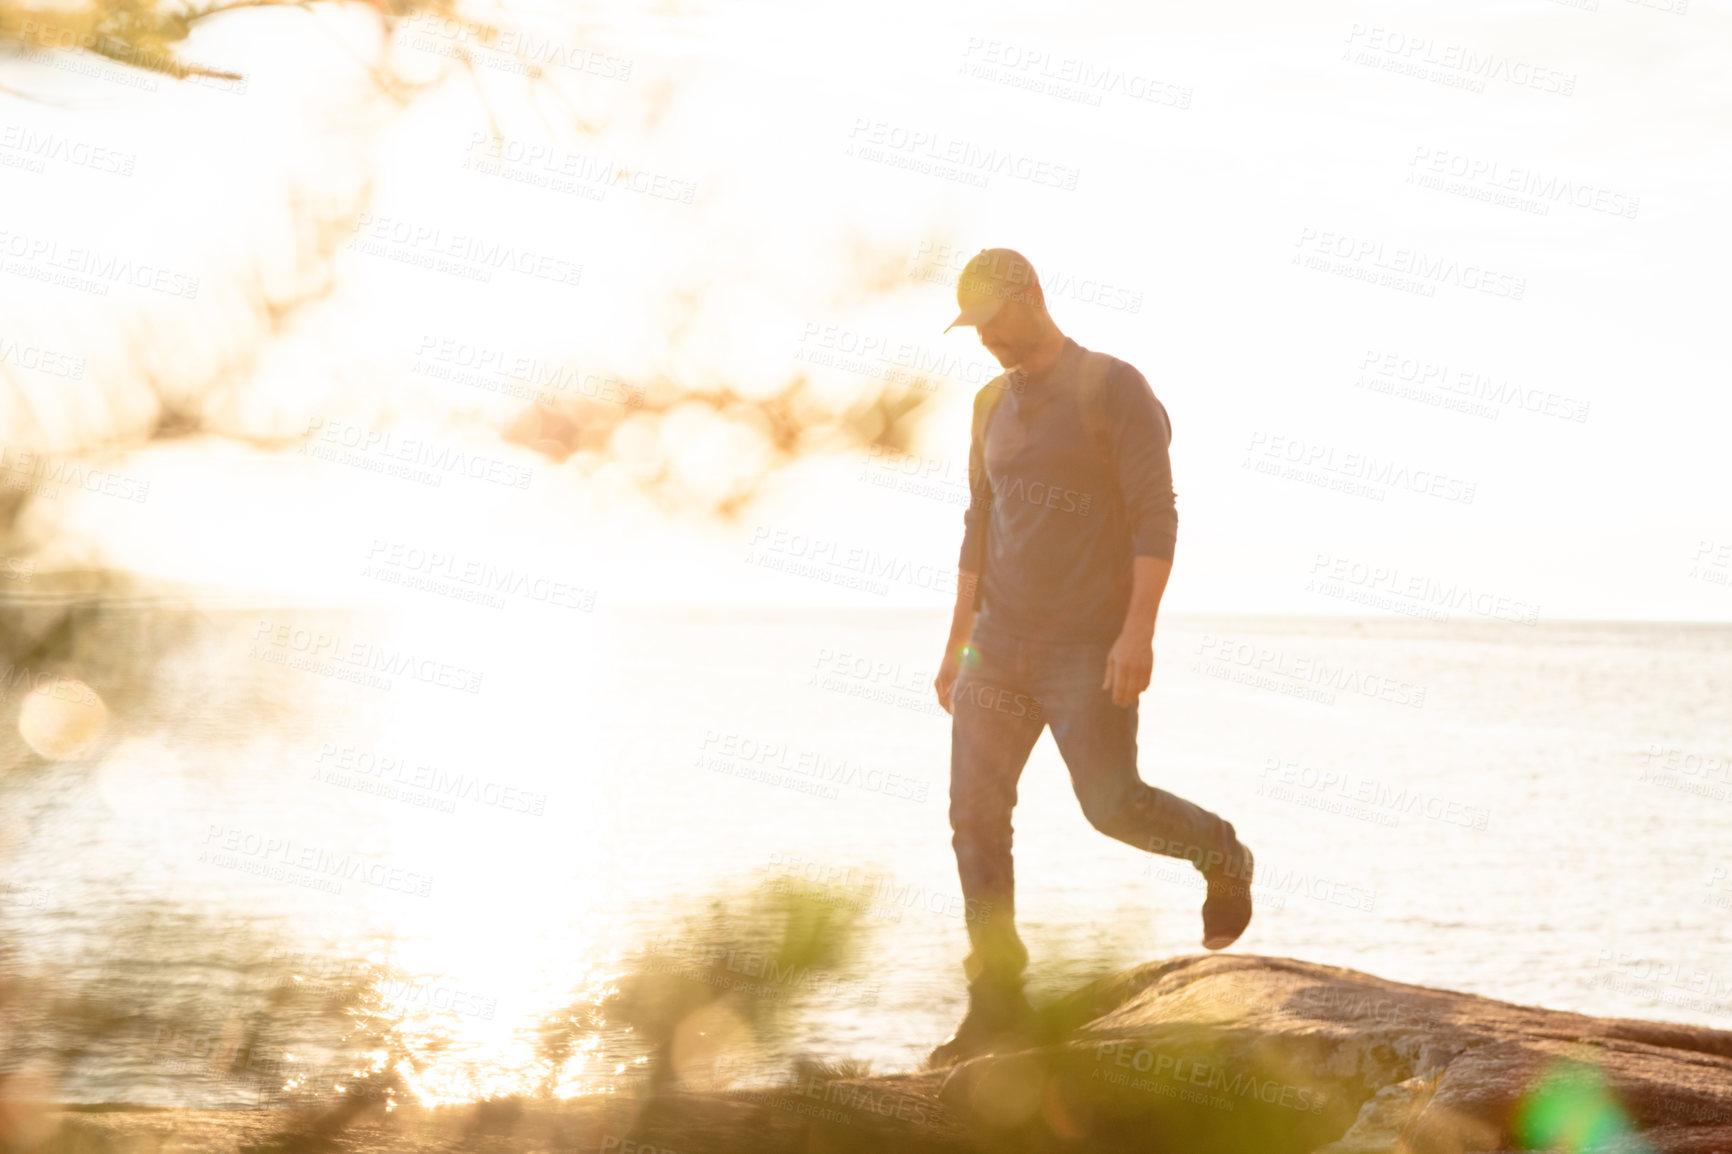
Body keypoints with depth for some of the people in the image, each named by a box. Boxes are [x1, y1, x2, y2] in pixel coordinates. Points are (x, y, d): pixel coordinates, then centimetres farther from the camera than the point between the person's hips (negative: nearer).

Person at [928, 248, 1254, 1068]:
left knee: (1112, 805, -8)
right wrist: (956, 646, 15)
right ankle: (997, 1002, 1)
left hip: (1088, 647, -6)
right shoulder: (994, 404, 14)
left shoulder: (1113, 388, -9)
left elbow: (1156, 516, -14)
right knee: (974, 811, -3)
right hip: (1001, 642, 7)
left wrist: (1139, 629, -23)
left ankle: (1220, 856, 25)